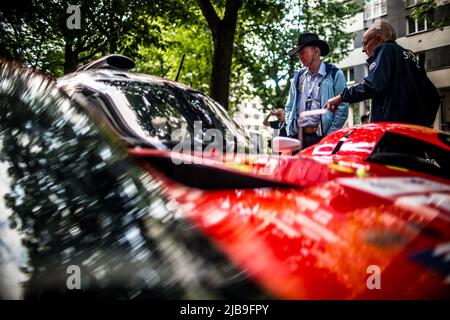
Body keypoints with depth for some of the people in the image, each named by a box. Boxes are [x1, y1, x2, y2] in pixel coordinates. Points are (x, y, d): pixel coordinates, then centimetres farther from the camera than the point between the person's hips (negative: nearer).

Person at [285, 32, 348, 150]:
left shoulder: (334, 74, 3)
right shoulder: (298, 77, 17)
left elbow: (342, 108, -2)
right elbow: (289, 107, 21)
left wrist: (330, 134, -9)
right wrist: (290, 131, 7)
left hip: (322, 136, -4)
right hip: (298, 136, 4)